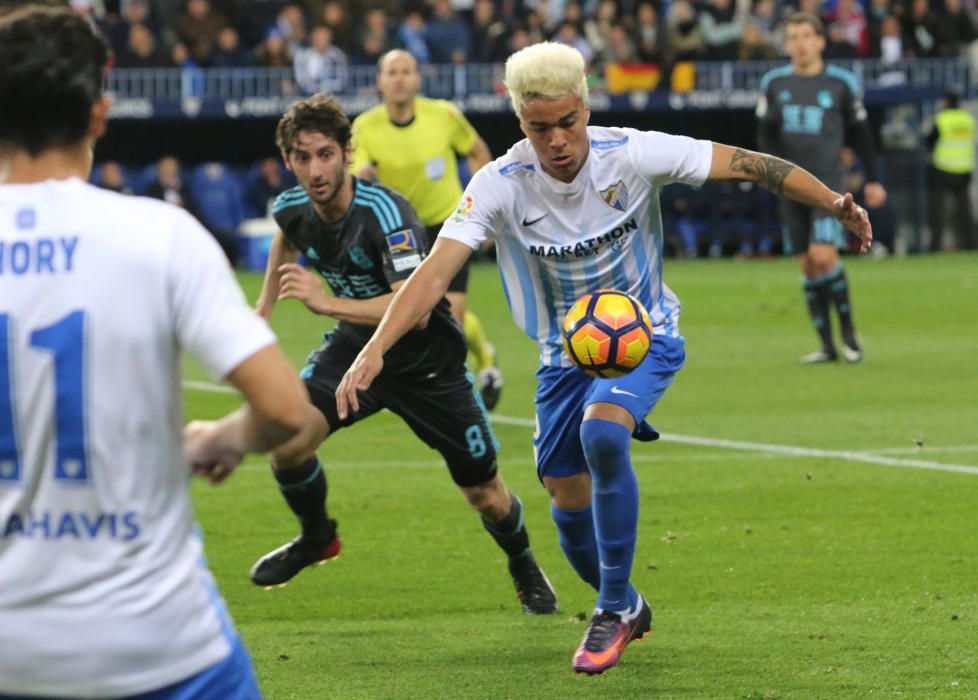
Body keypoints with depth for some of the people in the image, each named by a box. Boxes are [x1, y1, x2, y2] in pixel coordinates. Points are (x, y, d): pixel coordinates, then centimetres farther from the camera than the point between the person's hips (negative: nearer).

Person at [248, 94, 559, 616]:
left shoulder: (385, 213, -32)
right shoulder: (292, 209, -11)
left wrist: (328, 303, -48)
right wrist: (264, 308, 19)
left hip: (426, 362, -4)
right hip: (354, 348, 4)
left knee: (485, 495, 3)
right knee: (288, 441, -20)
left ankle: (525, 569, 36)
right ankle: (316, 538, 11)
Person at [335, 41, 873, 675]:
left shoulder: (632, 155, -21)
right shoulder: (501, 185, -19)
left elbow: (749, 166, -16)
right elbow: (436, 270, -26)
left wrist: (834, 203, -26)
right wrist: (375, 350, -39)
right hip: (565, 354, 3)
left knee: (602, 434, -31)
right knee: (570, 506, 5)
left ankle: (614, 610, -16)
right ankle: (629, 608, 37)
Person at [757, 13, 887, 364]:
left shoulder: (842, 83, 0)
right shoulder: (774, 83, 6)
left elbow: (860, 133, 9)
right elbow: (765, 134, 6)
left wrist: (873, 180, 10)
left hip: (829, 182, -3)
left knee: (823, 256, -19)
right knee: (807, 266, 3)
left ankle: (848, 329, 0)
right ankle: (827, 346, 10)